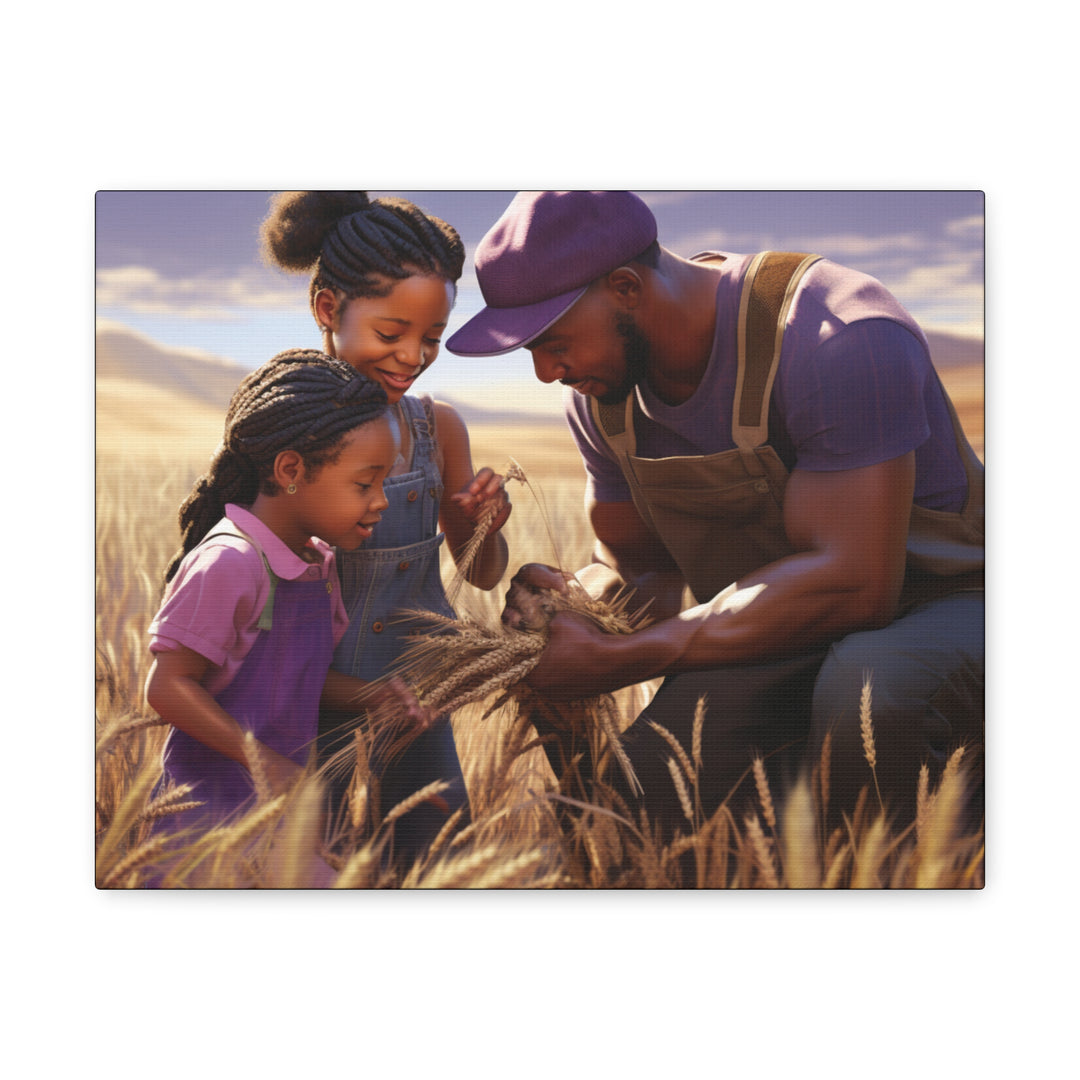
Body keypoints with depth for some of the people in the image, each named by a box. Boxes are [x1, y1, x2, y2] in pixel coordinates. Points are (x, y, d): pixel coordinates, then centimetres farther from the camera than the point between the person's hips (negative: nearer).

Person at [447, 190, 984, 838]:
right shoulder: (600, 386, -3)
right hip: (776, 630, 5)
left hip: (944, 608, -5)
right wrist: (570, 612, -19)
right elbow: (636, 565, 7)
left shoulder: (840, 338, -27)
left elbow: (852, 583, -33)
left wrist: (616, 661, -33)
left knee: (867, 689, -39)